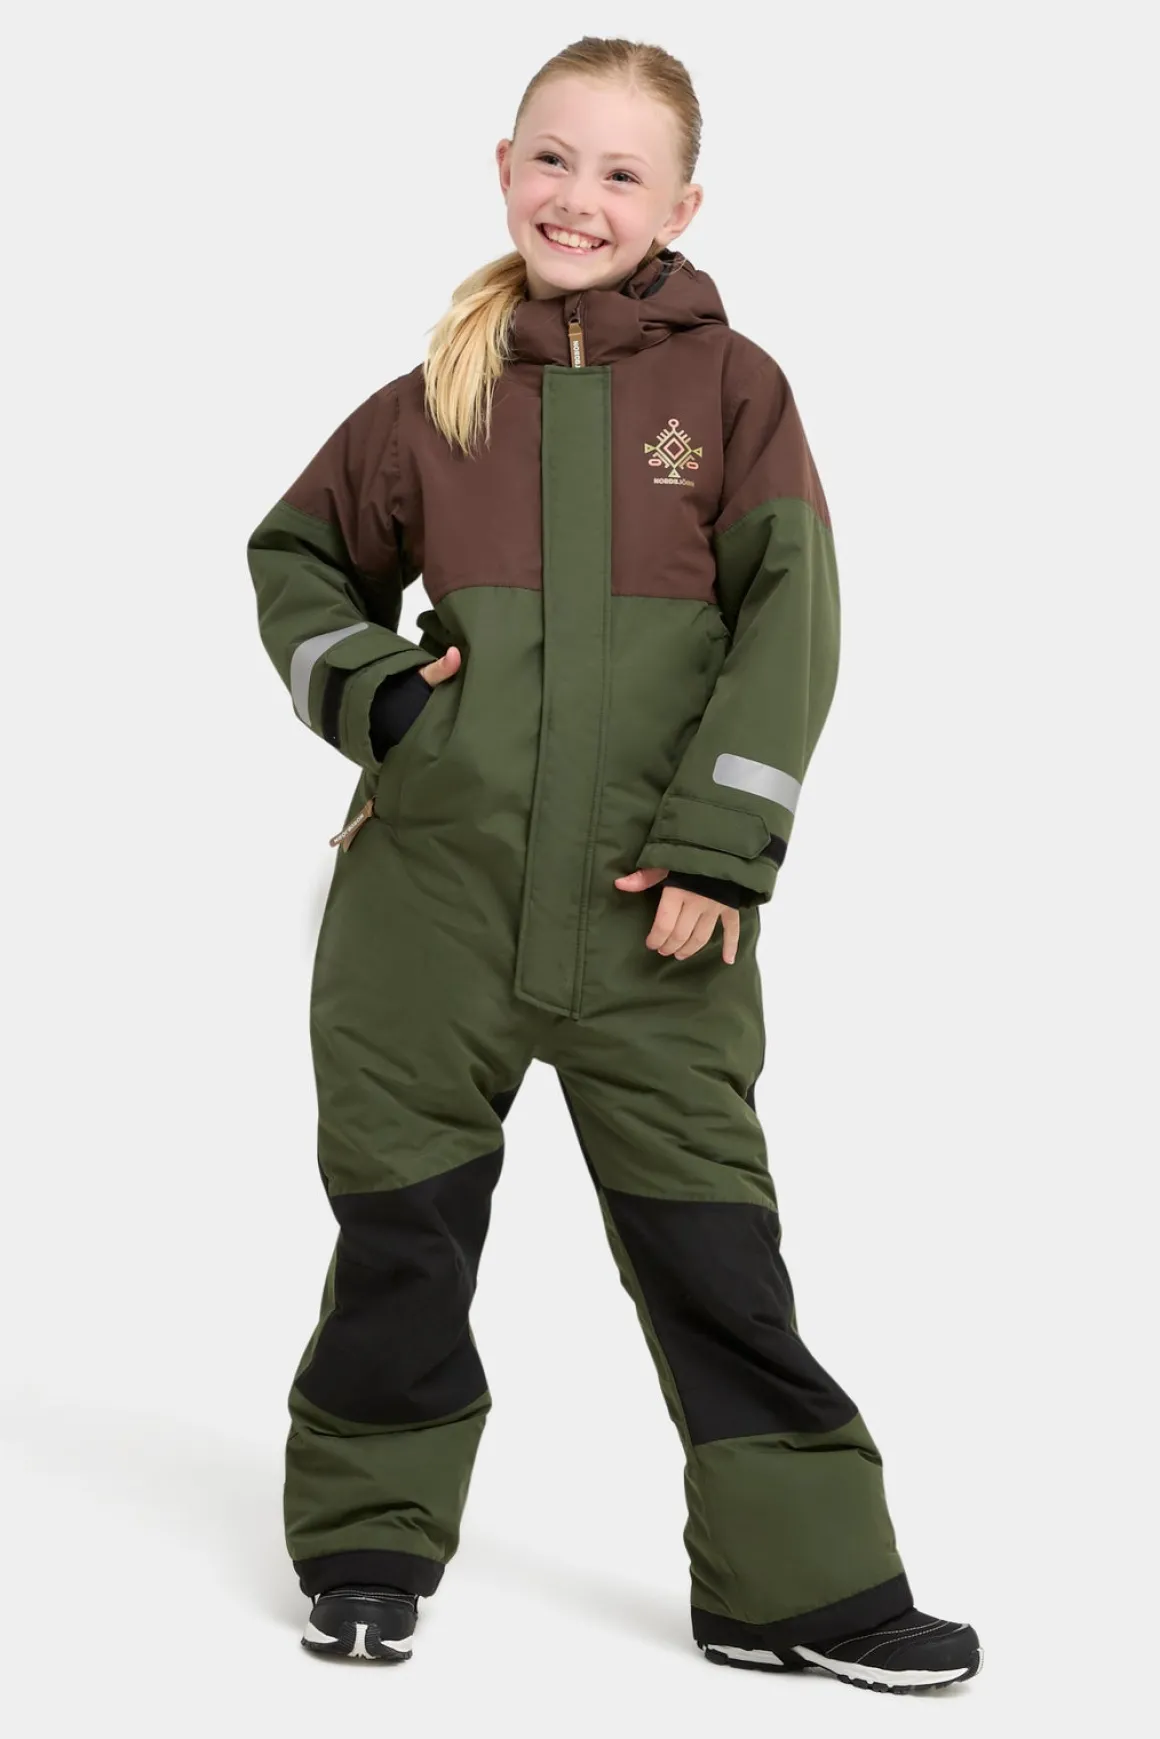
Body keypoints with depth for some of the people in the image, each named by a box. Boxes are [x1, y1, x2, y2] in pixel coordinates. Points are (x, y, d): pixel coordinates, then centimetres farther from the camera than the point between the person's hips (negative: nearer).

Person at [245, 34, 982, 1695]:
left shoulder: (733, 386, 0)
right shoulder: (435, 399, 6)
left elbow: (789, 620, -5)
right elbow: (297, 555, 21)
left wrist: (719, 845, -12)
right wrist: (362, 686, 1)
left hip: (651, 922, -2)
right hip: (430, 893, 2)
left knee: (714, 1255, 3)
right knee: (403, 1230, 12)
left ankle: (800, 1577, 12)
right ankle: (369, 1544, 27)